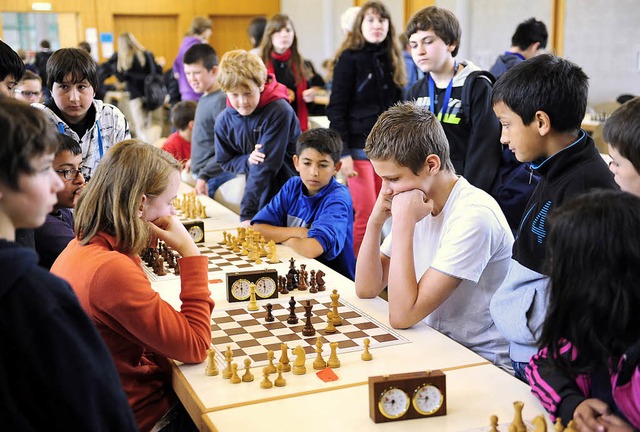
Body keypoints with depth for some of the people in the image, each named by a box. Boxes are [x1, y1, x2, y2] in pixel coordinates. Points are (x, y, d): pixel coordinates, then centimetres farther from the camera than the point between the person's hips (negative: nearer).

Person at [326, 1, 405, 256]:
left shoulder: (392, 60, 12)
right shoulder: (349, 58, -4)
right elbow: (336, 109, -8)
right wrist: (343, 153, -15)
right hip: (359, 146, -5)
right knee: (365, 215, -9)